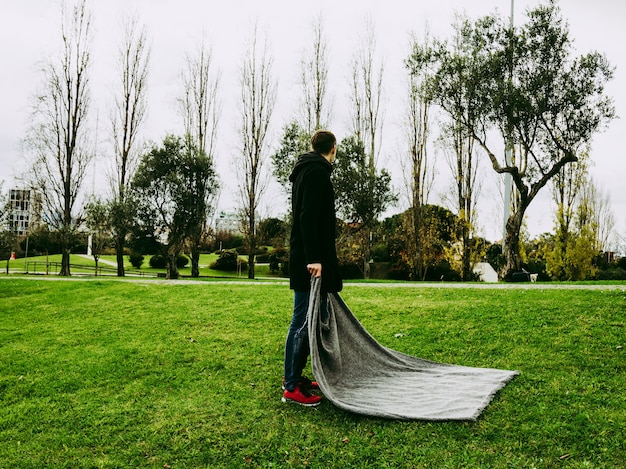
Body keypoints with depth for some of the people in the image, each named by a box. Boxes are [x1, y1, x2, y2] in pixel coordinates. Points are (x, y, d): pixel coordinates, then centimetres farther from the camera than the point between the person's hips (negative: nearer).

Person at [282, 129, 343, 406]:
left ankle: (294, 377, 22)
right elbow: (308, 217, -20)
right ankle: (292, 388, -1)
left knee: (304, 319, 14)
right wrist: (313, 258, -25)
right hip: (310, 260, -11)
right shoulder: (317, 171, -9)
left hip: (305, 257, 11)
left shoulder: (306, 170, 21)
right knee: (305, 320, -7)